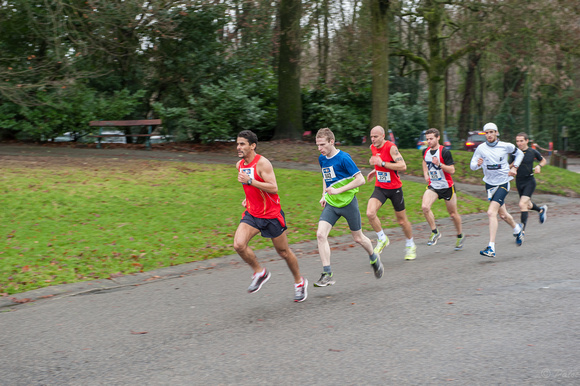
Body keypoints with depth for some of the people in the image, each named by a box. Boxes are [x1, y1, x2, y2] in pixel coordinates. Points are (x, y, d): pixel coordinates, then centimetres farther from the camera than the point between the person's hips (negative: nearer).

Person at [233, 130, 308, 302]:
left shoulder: (262, 163, -18)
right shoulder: (239, 165, 5)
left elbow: (274, 188, -26)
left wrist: (250, 181, -28)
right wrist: (248, 198, 11)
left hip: (272, 215, -6)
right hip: (252, 213, 6)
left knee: (283, 252, 8)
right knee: (238, 244, -18)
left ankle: (299, 282, 31)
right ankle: (259, 272, 5)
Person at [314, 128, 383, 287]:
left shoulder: (344, 158, -17)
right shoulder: (322, 159, 5)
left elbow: (360, 179, -18)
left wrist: (339, 190, -22)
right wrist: (324, 195, 10)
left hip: (348, 202, -5)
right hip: (331, 204, 5)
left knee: (358, 238, 9)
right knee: (320, 234, -14)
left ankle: (374, 258, 40)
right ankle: (327, 274, -12)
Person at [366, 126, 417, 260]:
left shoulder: (391, 147, -18)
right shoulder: (373, 148, 3)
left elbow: (403, 166, -28)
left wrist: (382, 163, -30)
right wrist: (375, 171, 8)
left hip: (395, 188, -5)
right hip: (380, 187, 5)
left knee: (402, 220, 9)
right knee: (370, 213, -20)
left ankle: (410, 245, 33)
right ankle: (382, 239, 0)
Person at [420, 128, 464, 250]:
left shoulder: (445, 152, -16)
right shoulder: (426, 151, 1)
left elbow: (452, 170, -18)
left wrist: (439, 164, -30)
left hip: (447, 186, -4)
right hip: (433, 186, 4)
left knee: (453, 214, 8)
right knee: (425, 207, -21)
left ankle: (460, 236, 32)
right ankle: (435, 232, -6)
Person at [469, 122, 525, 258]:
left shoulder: (506, 146, -5)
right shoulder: (481, 148, -2)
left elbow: (519, 153, 14)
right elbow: (472, 166, -3)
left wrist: (514, 167, 1)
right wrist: (478, 164, -25)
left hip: (503, 183, -4)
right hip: (489, 184, 4)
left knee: (491, 213, -20)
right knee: (503, 214, 16)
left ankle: (491, 248, -24)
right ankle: (517, 230, 49)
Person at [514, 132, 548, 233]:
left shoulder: (533, 152, -6)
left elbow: (543, 161, 12)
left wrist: (539, 166, -9)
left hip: (529, 181, -4)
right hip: (519, 182, 4)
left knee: (522, 204, -20)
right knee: (528, 205, 19)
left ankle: (523, 228, -15)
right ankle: (541, 210, 51)